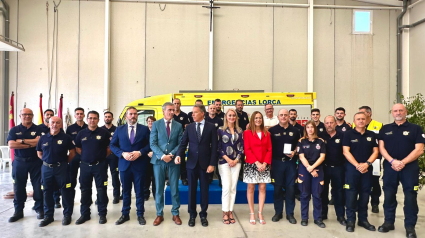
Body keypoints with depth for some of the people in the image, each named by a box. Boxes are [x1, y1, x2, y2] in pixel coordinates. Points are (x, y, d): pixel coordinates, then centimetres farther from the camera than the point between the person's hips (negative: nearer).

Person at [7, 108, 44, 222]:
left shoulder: (38, 129, 2)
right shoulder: (14, 130, 6)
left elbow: (39, 142, -15)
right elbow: (11, 144, -9)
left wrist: (22, 141, -13)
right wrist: (30, 144, -15)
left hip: (35, 162, -2)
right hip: (19, 162, 2)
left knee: (38, 187, 2)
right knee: (18, 187, 8)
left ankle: (39, 209, 15)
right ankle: (18, 211, 21)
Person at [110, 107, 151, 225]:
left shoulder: (144, 129, 2)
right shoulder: (119, 129, 6)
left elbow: (150, 144, -1)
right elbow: (112, 145, 4)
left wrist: (140, 152, -16)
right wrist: (122, 153, -11)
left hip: (140, 164, -1)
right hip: (124, 164, 2)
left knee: (140, 191, 7)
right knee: (125, 191, 12)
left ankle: (140, 215, 20)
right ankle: (125, 214, 26)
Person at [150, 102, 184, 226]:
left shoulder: (179, 126, 5)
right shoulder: (156, 124, 2)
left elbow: (180, 144, 1)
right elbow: (152, 143, -4)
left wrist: (171, 154, -13)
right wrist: (162, 156, -16)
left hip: (174, 160, 1)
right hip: (159, 160, 0)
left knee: (174, 188, 6)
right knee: (159, 188, 6)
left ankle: (175, 214, 19)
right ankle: (159, 214, 19)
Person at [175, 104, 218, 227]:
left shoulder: (211, 127, -1)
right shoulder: (189, 127, 6)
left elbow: (214, 147, -4)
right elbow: (183, 143, 1)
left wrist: (212, 164, -9)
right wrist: (179, 155, -18)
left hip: (205, 163, -1)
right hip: (191, 163, 2)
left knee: (204, 190, 8)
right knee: (192, 189, 8)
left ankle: (203, 215, 22)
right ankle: (192, 215, 21)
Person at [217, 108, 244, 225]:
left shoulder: (240, 131, 9)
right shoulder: (221, 130, 0)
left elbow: (241, 147, 7)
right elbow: (218, 147, -3)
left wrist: (236, 159, -5)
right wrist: (228, 159, -9)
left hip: (236, 162, 3)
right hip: (224, 162, -3)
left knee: (233, 188, 3)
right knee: (226, 187, -8)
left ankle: (230, 211, 13)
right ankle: (225, 212, 5)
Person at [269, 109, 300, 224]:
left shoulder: (295, 131, 7)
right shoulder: (272, 130, 2)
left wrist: (294, 152, -6)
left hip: (290, 162, 1)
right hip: (276, 162, -1)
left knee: (291, 188, 3)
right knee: (277, 188, 6)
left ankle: (290, 214, 16)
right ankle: (278, 212, 19)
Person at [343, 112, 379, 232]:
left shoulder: (372, 135, 8)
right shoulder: (348, 134, -1)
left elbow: (375, 151, 5)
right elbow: (346, 152, -7)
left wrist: (367, 163, -12)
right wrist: (357, 165, -15)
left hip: (367, 168, 3)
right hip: (352, 167, -3)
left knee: (365, 194, 9)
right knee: (351, 194, -2)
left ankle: (363, 219, 21)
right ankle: (350, 220, 7)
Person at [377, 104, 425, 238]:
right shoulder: (385, 129, 10)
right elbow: (381, 148, 3)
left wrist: (403, 162, -15)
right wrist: (392, 161, -12)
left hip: (409, 167, -2)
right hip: (390, 166, 2)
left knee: (410, 196, 0)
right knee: (389, 195, 7)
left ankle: (410, 226, 11)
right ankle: (389, 222, 20)